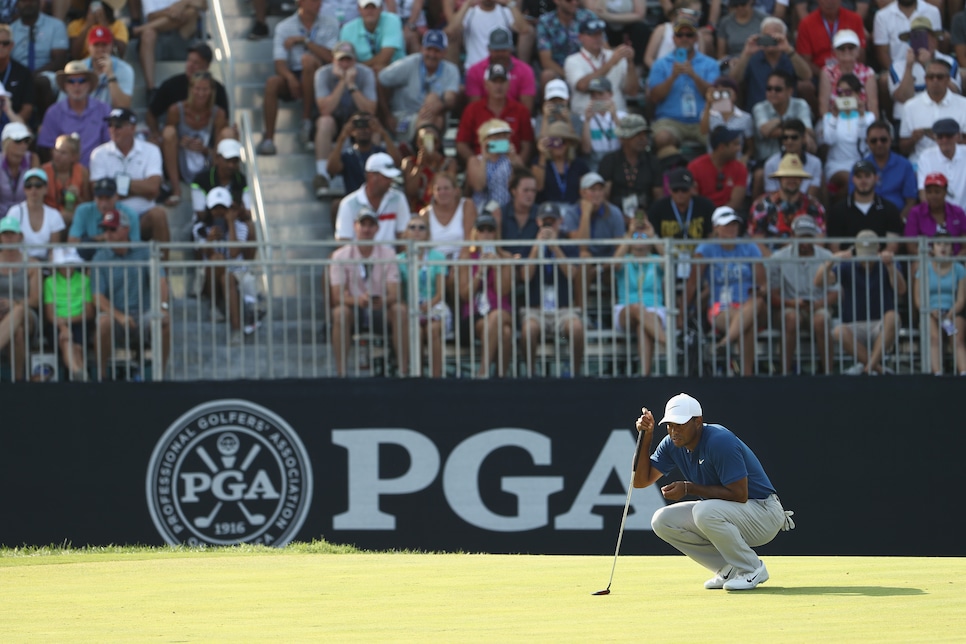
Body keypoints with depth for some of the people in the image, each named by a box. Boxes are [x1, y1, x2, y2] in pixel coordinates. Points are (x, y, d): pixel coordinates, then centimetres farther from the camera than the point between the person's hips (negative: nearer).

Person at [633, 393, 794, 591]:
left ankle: (752, 569, -13)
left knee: (704, 512, -35)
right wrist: (645, 437, -8)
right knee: (662, 521, -6)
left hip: (763, 513, -8)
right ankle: (729, 568, 2)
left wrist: (689, 488, -24)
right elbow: (641, 481, 4)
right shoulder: (672, 444, -1)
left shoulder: (720, 441, -25)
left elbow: (739, 494, -28)